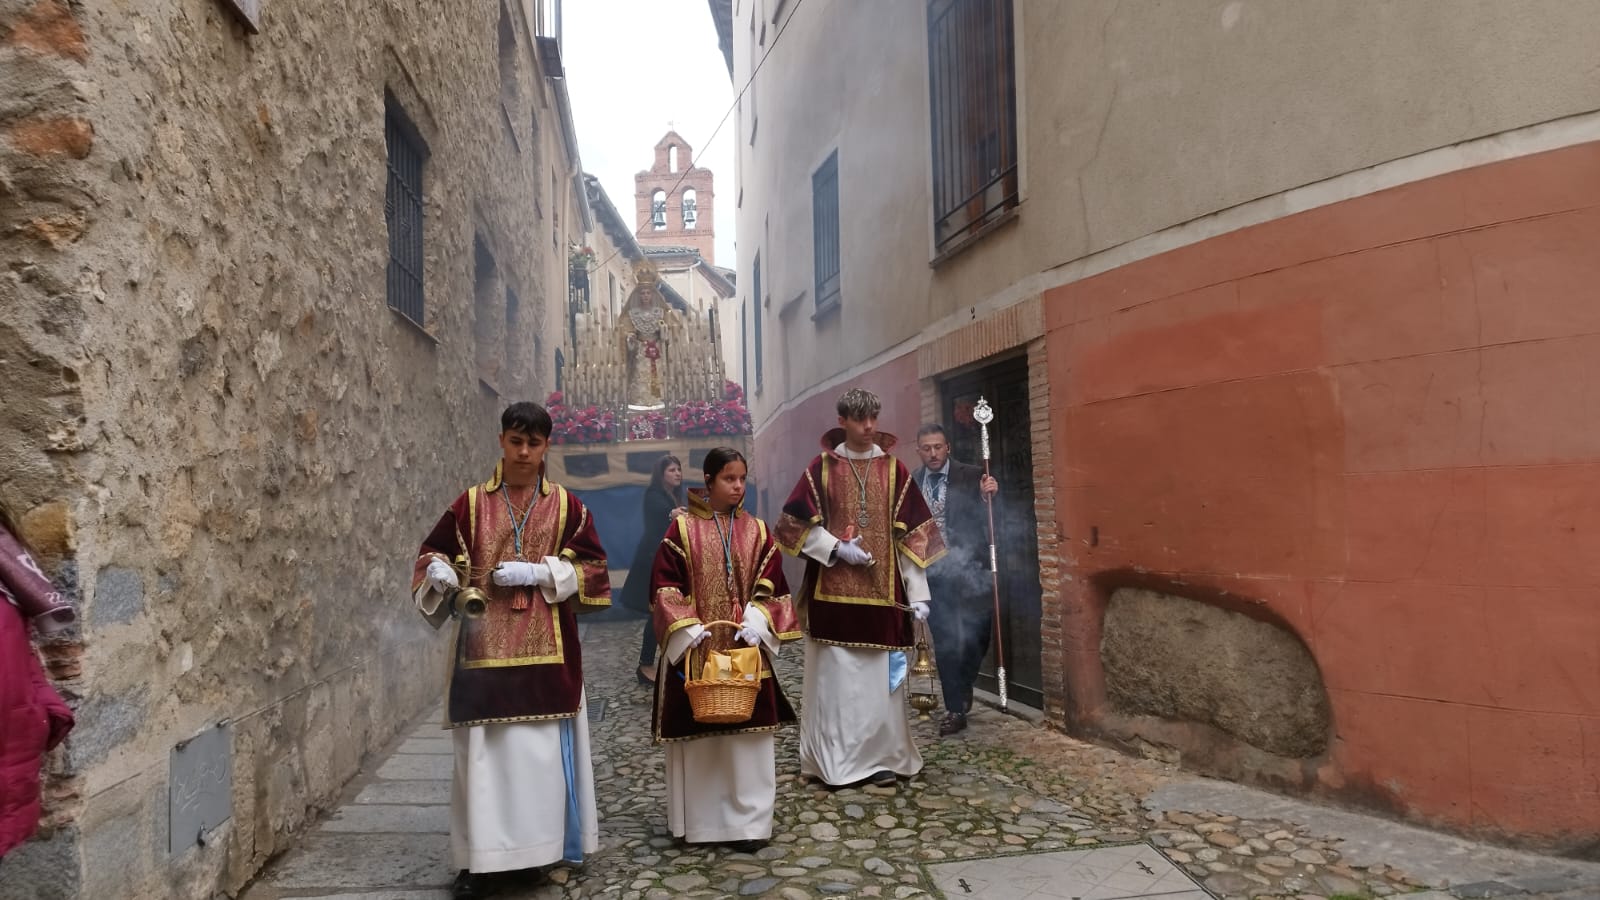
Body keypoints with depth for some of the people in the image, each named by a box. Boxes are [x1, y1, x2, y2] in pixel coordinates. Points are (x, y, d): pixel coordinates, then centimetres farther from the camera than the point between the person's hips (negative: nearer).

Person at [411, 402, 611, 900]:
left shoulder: (566, 505, 4)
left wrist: (538, 572, -12)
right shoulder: (470, 503, 4)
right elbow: (433, 551, 10)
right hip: (485, 649, 0)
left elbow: (592, 567, 2)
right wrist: (440, 570, -14)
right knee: (483, 750, 0)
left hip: (547, 652, 0)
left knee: (544, 748, 6)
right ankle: (479, 858, 8)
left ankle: (546, 844, 22)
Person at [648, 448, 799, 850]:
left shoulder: (756, 530, 5)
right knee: (697, 732, 6)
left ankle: (748, 820, 14)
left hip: (745, 648, 2)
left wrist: (757, 621, -11)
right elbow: (664, 583, -5)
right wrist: (685, 625, -15)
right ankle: (699, 819, 21)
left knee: (748, 734, 3)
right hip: (696, 648, -2)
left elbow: (771, 584, 4)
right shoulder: (683, 528, -2)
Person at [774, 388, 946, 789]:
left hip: (881, 591, 1)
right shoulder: (822, 468, 1)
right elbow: (794, 523, 2)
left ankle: (881, 756, 19)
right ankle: (834, 760, 15)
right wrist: (836, 548, -11)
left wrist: (918, 593, -3)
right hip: (832, 591, -1)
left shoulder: (894, 469, 3)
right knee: (835, 676, 3)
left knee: (881, 676, 5)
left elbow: (913, 533, 2)